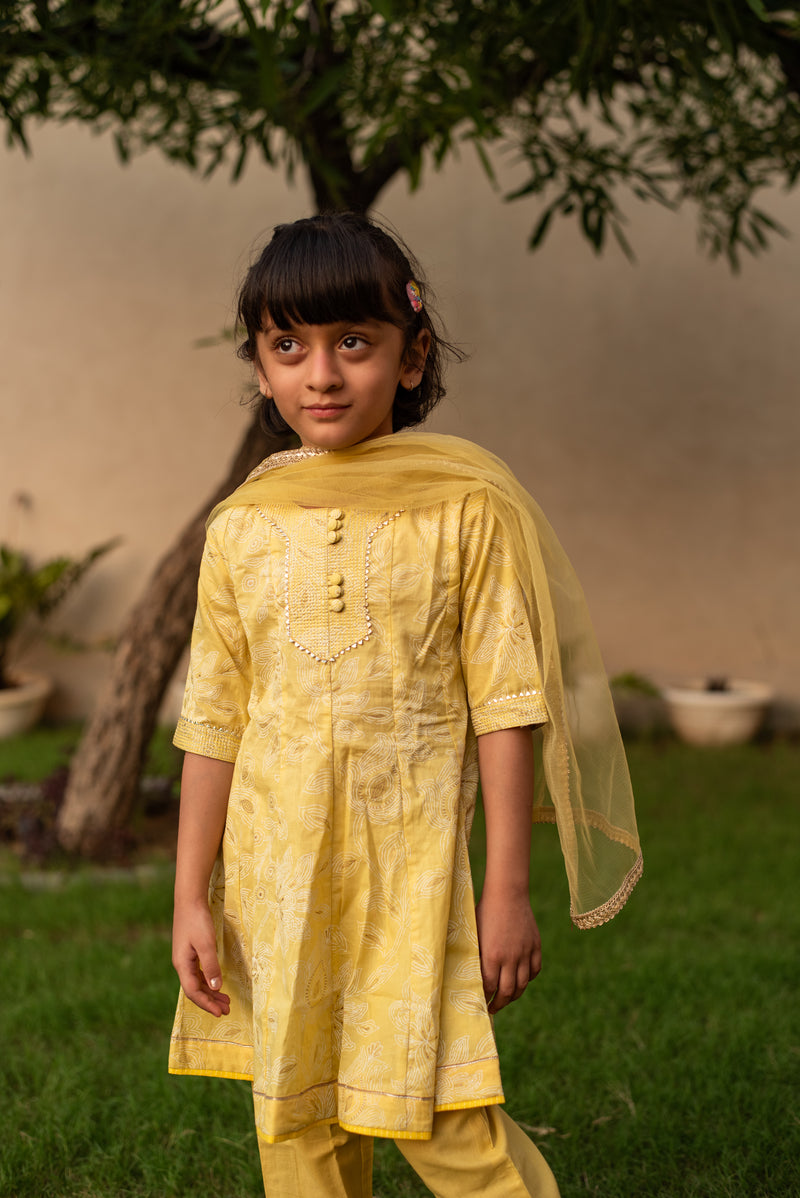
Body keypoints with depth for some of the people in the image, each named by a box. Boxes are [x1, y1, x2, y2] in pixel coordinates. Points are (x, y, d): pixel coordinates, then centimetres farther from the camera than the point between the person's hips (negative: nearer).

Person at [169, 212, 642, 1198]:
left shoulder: (466, 507, -6)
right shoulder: (243, 527, 2)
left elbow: (506, 704, -5)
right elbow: (213, 721, 6)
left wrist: (508, 887, -6)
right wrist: (192, 896, 6)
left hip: (412, 865, -3)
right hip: (276, 873, 3)